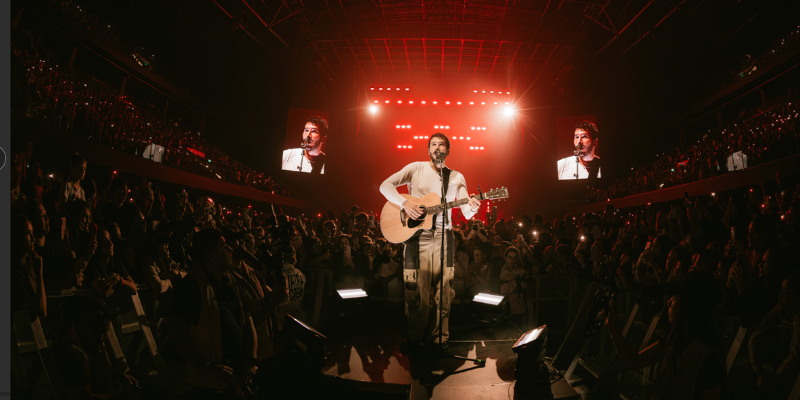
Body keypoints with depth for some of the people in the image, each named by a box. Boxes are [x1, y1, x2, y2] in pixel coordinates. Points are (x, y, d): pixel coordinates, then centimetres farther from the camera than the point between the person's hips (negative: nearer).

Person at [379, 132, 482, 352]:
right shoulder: (416, 168, 6)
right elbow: (385, 185, -2)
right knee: (417, 291, 0)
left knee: (443, 291, 2)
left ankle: (440, 336, 18)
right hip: (417, 236, -1)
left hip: (443, 237, 2)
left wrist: (472, 208, -20)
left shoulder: (456, 177, 11)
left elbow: (467, 213, 4)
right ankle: (416, 338, 16)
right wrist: (404, 203, -18)